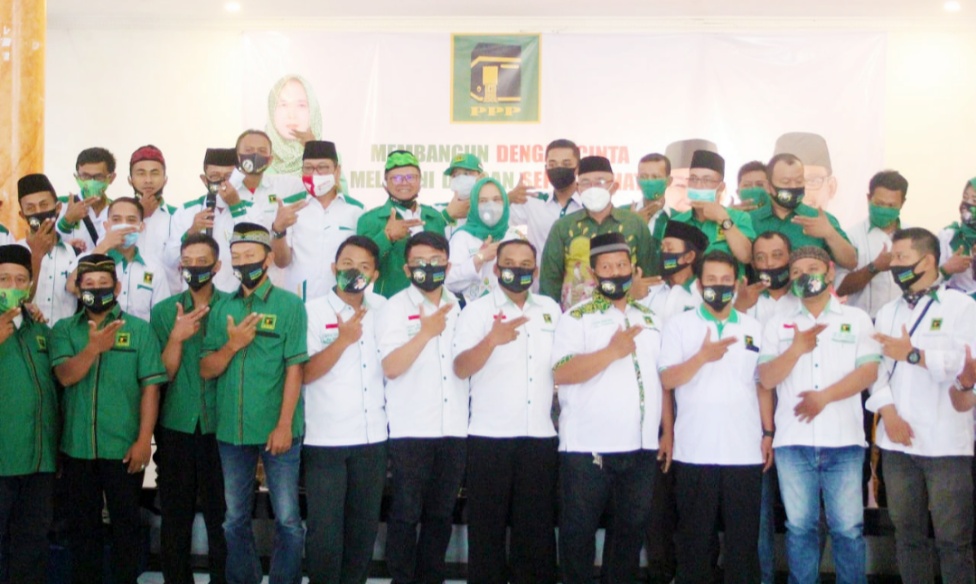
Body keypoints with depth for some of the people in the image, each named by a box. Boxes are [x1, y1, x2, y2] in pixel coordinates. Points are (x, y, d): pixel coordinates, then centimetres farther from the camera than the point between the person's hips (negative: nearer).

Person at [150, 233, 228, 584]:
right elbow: (160, 375, -1)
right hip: (175, 427, 2)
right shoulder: (163, 312, 5)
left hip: (220, 427, -1)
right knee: (175, 518, 9)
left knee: (222, 516, 3)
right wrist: (177, 337, -15)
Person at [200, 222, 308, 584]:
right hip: (231, 430, 4)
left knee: (287, 519, 2)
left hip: (275, 429, -4)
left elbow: (294, 369, -8)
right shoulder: (221, 310, 8)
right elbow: (207, 370, 5)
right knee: (235, 520, 13)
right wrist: (232, 345, -13)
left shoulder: (290, 305, -4)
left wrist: (284, 424, -14)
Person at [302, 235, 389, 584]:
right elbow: (304, 373, -11)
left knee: (365, 527, 11)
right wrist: (343, 340, -16)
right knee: (325, 530, -1)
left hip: (373, 438, 4)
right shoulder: (312, 312, -4)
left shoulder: (383, 309, 7)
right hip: (325, 439, -4)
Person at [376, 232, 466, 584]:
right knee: (406, 514, 0)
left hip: (454, 428, 5)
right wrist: (426, 333, -23)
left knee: (441, 514, 10)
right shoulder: (396, 308, -2)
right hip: (410, 430, -4)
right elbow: (391, 367, -16)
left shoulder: (459, 309, 13)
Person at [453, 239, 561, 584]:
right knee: (487, 527, 2)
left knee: (537, 528, 8)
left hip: (541, 436, 4)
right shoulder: (477, 310, -1)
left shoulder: (550, 309, 12)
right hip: (489, 437, -3)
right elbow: (461, 369, -13)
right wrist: (492, 340, -28)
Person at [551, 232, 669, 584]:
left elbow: (662, 379, 17)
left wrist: (668, 432, 10)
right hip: (587, 447, -5)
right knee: (579, 532, 3)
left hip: (642, 447, 5)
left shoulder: (648, 319, 15)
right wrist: (612, 351, -22)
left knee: (631, 529, 12)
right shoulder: (577, 317, -3)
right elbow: (561, 373, -16)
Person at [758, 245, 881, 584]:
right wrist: (796, 349, -14)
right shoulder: (778, 324, 12)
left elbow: (869, 371, -3)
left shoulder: (856, 319, 8)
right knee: (800, 527, 7)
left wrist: (824, 396, -13)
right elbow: (767, 378, 2)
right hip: (793, 442, 2)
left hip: (844, 441, -2)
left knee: (848, 528, -1)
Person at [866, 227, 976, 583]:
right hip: (897, 441, 5)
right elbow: (876, 367, 6)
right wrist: (888, 414, -8)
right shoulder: (888, 312, 17)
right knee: (907, 531, 9)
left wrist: (913, 354, -11)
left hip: (946, 442, -4)